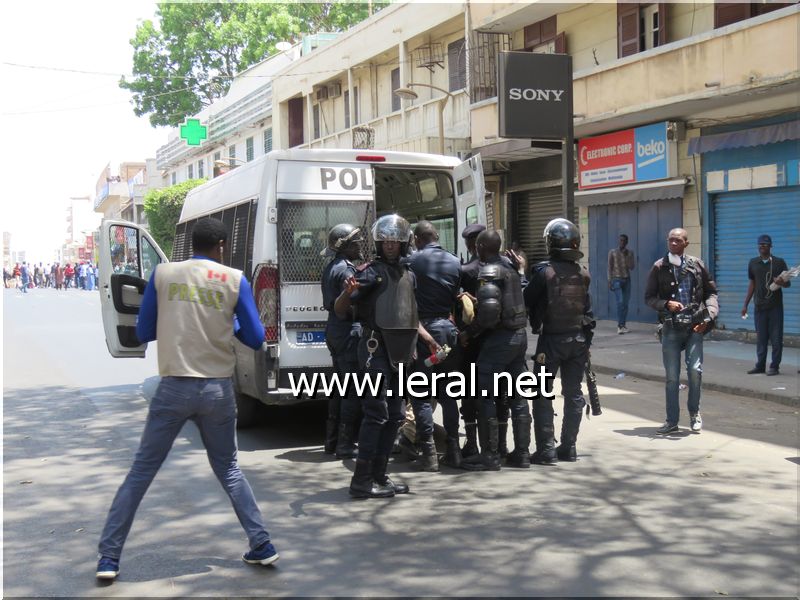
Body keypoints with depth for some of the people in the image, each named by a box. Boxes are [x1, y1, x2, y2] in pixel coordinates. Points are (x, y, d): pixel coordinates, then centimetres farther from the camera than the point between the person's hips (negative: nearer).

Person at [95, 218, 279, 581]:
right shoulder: (235, 280, 1)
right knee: (228, 469, 19)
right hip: (218, 390, 1)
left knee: (141, 472, 9)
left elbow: (143, 333, 8)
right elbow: (255, 339, 4)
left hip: (174, 388, -1)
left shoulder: (163, 274, 2)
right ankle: (261, 546, 17)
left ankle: (109, 558, 10)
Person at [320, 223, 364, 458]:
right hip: (349, 331, -10)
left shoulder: (331, 267, 15)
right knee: (353, 390, -5)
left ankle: (332, 441, 22)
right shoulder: (346, 269, -15)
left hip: (335, 330, 10)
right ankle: (345, 445, -3)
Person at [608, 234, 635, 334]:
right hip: (616, 279, -4)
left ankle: (623, 325, 9)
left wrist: (626, 256, -9)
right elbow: (610, 267, -1)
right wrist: (609, 281, -6)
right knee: (620, 302, -16)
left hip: (627, 280, 4)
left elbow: (631, 267, 2)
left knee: (626, 303, 2)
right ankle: (620, 326, -16)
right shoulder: (612, 252, -1)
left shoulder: (630, 253, 7)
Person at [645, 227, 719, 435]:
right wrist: (666, 304, -13)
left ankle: (694, 413, 13)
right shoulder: (659, 267, 4)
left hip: (694, 326, 0)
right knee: (672, 376, 2)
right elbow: (649, 297, 6)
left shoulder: (697, 265, 5)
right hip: (671, 327, 0)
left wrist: (708, 316, -4)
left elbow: (711, 292, 10)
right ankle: (672, 420, 13)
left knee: (695, 370, -10)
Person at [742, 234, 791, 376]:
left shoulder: (779, 262, 0)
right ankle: (760, 365, 13)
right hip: (760, 306, 3)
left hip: (775, 306, -3)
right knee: (760, 338, 7)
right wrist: (745, 304, 13)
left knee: (776, 338, -1)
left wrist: (781, 282, -22)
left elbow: (788, 283, 3)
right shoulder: (753, 263, 10)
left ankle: (774, 366, 4)